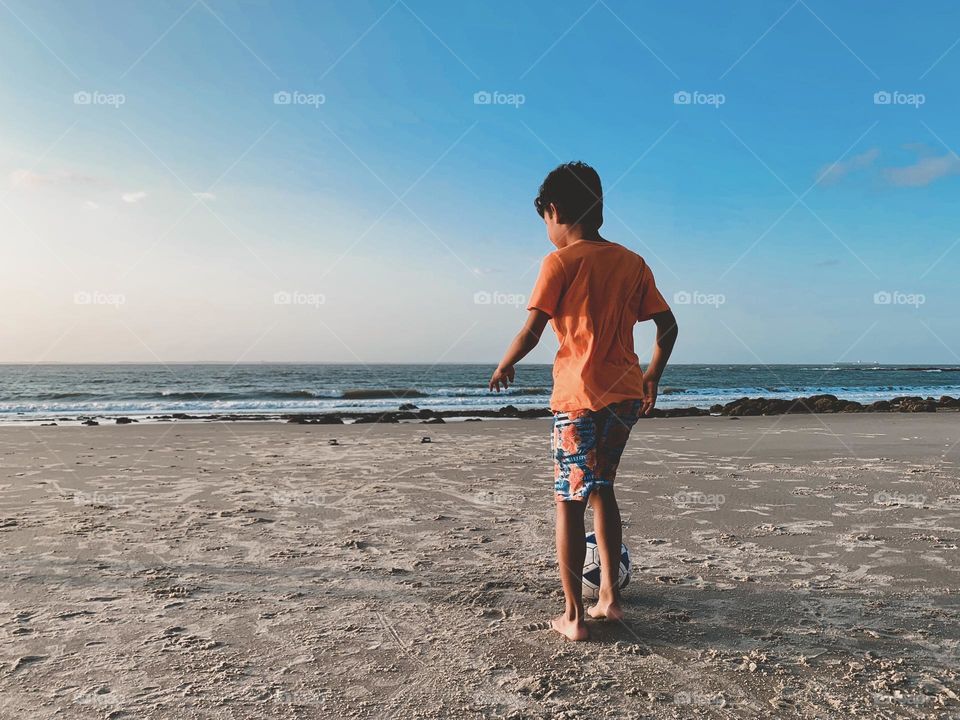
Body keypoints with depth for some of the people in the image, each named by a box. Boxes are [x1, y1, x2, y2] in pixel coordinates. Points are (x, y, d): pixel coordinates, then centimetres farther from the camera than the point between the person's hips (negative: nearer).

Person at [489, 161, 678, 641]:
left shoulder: (560, 263, -6)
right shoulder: (632, 262, 10)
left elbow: (530, 333, -12)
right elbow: (668, 326, 10)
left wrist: (504, 367, 6)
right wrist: (652, 377, 23)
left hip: (578, 396, -6)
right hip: (626, 395, 6)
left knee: (568, 500, 4)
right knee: (601, 488, 21)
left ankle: (573, 616, 8)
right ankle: (609, 596, 25)